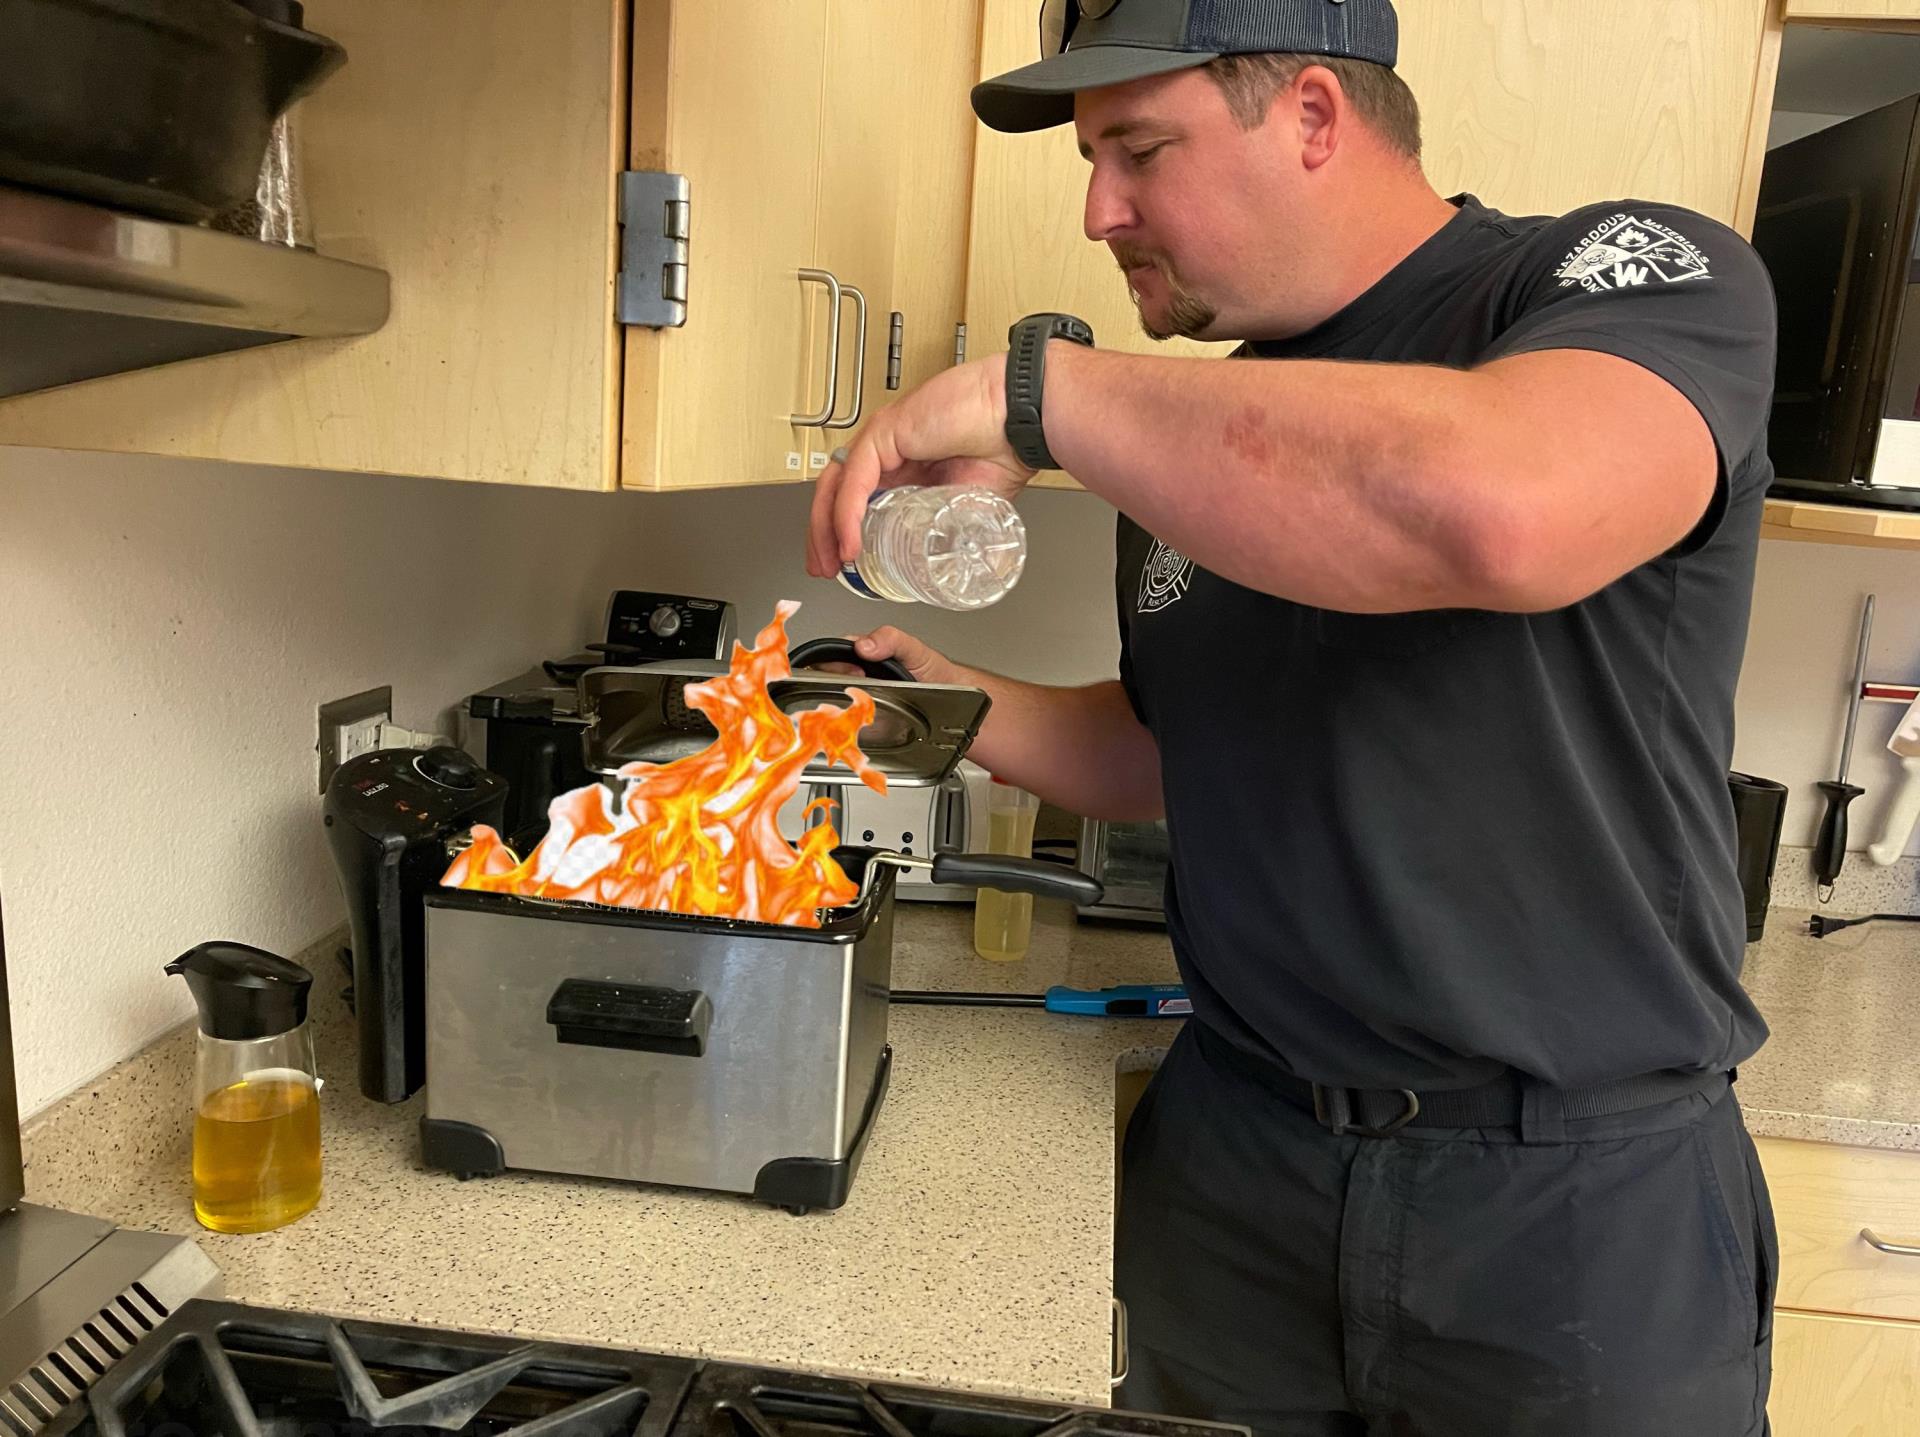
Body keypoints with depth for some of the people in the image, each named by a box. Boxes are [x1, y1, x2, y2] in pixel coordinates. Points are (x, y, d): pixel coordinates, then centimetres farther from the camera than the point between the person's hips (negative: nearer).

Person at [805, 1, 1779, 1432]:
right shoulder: (1199, 440, 7)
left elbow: (1498, 511, -35)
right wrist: (964, 708, 0)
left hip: (1579, 1202, -4)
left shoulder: (1643, 275, -11)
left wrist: (1036, 381, -26)